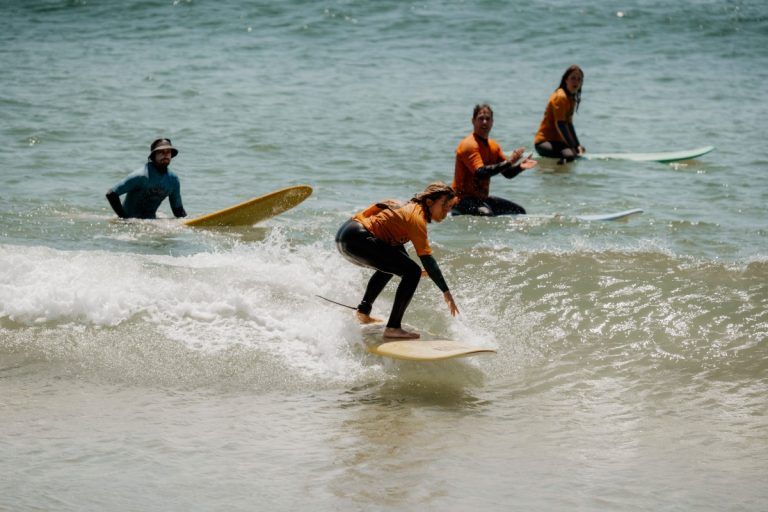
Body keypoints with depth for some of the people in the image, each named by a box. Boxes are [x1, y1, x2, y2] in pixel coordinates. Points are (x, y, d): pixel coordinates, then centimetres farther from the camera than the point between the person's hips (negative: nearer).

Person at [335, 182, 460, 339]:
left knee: (390, 265, 34)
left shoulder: (408, 207, 19)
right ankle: (393, 328, -13)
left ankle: (363, 312, 36)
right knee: (413, 272, -12)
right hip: (358, 239, -11)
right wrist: (446, 292, -14)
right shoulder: (416, 216, -9)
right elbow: (427, 259, -15)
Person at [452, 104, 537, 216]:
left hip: (483, 198, 9)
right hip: (464, 199, -9)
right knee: (486, 215, -38)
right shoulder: (469, 145, -17)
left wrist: (520, 167, -9)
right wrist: (508, 162, -31)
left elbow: (508, 173, 13)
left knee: (519, 211, 12)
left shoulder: (493, 146, 11)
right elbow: (480, 173, -30)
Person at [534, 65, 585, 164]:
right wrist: (572, 147, -23)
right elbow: (560, 124, -21)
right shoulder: (560, 97, -14)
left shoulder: (572, 98, 16)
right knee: (569, 155, -35)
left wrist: (577, 145, 14)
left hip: (558, 141, 10)